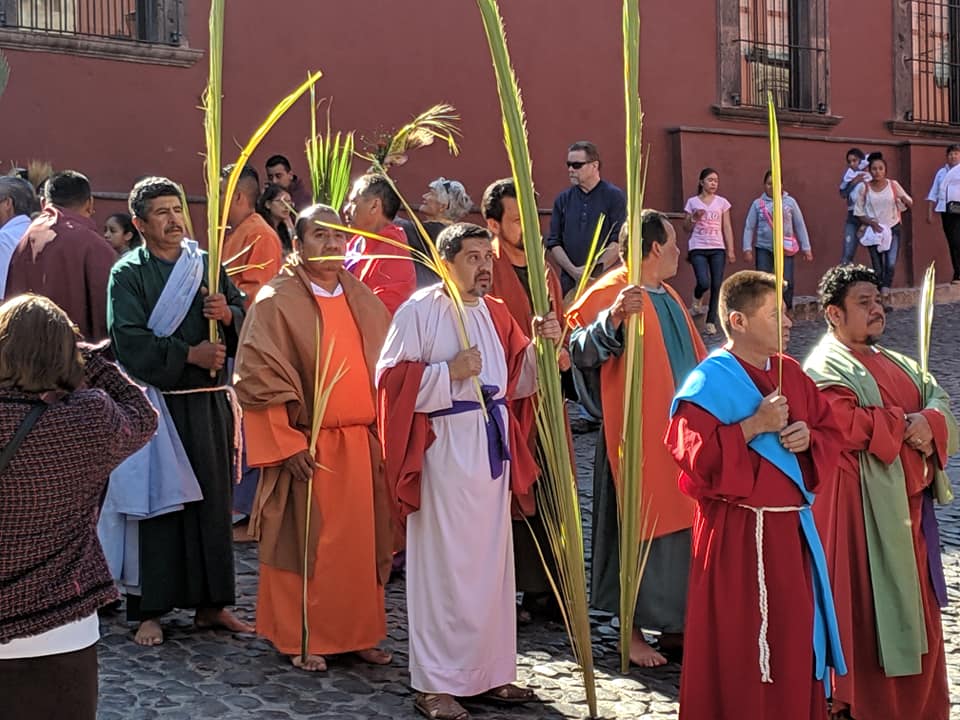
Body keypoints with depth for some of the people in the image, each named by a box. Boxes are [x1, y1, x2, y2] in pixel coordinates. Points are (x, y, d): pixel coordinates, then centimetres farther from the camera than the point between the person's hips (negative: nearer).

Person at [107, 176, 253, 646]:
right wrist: (188, 354, -16)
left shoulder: (207, 265, 11)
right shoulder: (127, 275, -1)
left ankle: (211, 603, 17)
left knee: (212, 501, 7)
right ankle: (149, 610, 7)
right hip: (157, 402, -4)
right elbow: (129, 341, -12)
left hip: (209, 403, 4)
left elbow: (246, 321, 9)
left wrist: (227, 314, -13)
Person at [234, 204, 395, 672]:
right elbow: (260, 379, -11)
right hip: (309, 448, -5)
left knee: (363, 542, 10)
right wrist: (288, 445, -14)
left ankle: (358, 633, 24)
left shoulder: (363, 300, 9)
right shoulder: (277, 302, -8)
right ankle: (301, 640, 17)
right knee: (306, 543, 3)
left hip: (364, 444, 5)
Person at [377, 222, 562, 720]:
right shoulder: (419, 311, -7)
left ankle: (489, 671, 23)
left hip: (491, 447, 7)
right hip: (444, 451, -7)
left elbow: (515, 380, 13)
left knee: (492, 563, 11)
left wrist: (541, 346, -3)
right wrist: (449, 372, -18)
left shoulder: (495, 313, 12)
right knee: (444, 566, -2)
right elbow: (390, 378, -11)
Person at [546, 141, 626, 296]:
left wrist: (594, 270, -12)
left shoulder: (615, 197, 2)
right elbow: (553, 243, 9)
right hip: (570, 283, 3)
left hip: (606, 281, -3)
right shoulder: (563, 199, 12)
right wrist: (574, 271, -6)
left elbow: (619, 241, -5)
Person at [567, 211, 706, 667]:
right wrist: (613, 318, -42)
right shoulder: (610, 293, -13)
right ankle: (632, 631, 10)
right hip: (638, 435, -9)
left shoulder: (668, 297, 16)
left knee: (680, 525, 12)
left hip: (680, 433, 9)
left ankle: (673, 624, 23)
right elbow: (581, 352, -26)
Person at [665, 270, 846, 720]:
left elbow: (830, 433, 17)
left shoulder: (790, 374, 11)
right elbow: (693, 451, -21)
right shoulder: (710, 381, -11)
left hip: (790, 529, 7)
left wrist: (808, 437, -5)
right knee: (738, 646, -1)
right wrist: (756, 425, -21)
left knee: (794, 639, 13)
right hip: (737, 534, -7)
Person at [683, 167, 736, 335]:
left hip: (717, 249, 2)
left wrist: (730, 250, 1)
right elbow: (686, 228, 9)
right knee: (704, 283, -18)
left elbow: (727, 227, 8)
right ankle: (697, 300, 18)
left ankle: (711, 321, 7)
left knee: (717, 286, -2)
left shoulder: (722, 202, 8)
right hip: (698, 248, -2)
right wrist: (695, 218, -11)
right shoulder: (692, 202, 5)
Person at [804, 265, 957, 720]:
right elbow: (849, 426, -23)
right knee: (865, 604, -4)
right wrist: (908, 424, -12)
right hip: (862, 505, -8)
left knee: (912, 601, 13)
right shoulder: (825, 369, -8)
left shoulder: (896, 363, 19)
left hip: (908, 501, 8)